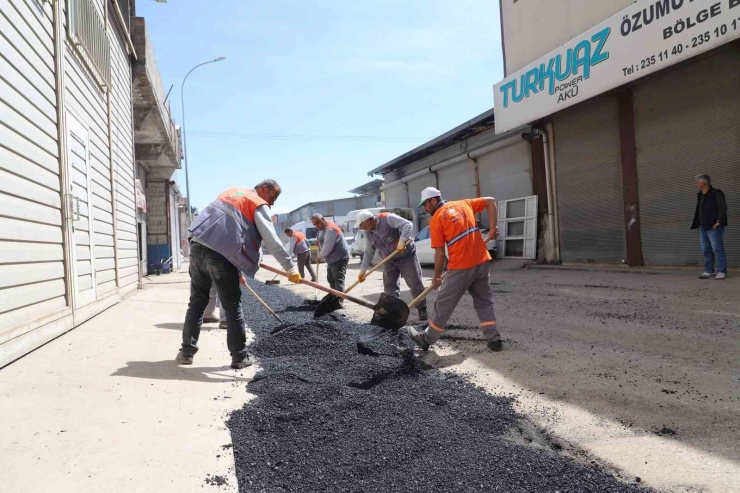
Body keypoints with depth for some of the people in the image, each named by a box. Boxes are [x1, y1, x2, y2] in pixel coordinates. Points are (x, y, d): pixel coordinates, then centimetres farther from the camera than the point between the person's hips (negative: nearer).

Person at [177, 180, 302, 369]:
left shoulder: (232, 192, 24)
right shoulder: (260, 205, 2)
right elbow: (272, 241, -7)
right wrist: (290, 267, -6)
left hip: (197, 246, 7)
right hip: (221, 255, -6)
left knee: (197, 303, 17)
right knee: (233, 308, 5)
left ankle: (187, 352, 20)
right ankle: (239, 357, 11)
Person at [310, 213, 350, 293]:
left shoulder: (330, 229, -25)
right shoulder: (322, 228, 9)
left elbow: (327, 247, -26)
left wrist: (319, 257, -11)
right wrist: (318, 241, 2)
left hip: (339, 258, -11)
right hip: (332, 258, 11)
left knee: (338, 280, -13)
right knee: (331, 279, 18)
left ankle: (339, 299, -16)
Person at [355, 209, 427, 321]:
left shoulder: (388, 218, -21)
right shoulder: (368, 233, 2)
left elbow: (408, 225, -30)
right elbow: (368, 253, 9)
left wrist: (402, 241, -41)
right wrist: (363, 270, 3)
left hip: (407, 256, -7)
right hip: (389, 260, 7)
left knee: (415, 284, -2)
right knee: (389, 287, 3)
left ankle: (422, 310, 9)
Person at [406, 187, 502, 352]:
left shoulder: (436, 220, -4)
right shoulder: (464, 204, 13)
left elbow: (440, 253, -6)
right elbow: (490, 202, 15)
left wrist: (436, 277, 6)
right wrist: (493, 228, 12)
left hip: (460, 267, -6)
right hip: (482, 261, 6)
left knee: (444, 305, 7)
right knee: (484, 302, 17)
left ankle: (427, 339, 21)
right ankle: (494, 339, 14)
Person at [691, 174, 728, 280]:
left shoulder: (716, 193, -8)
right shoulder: (700, 195, 16)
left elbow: (723, 207, -16)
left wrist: (719, 222, -18)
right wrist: (698, 224, 15)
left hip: (713, 227, -8)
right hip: (703, 227, 8)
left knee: (717, 249, -6)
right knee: (706, 250, 9)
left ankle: (722, 272, -2)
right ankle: (709, 271, 15)